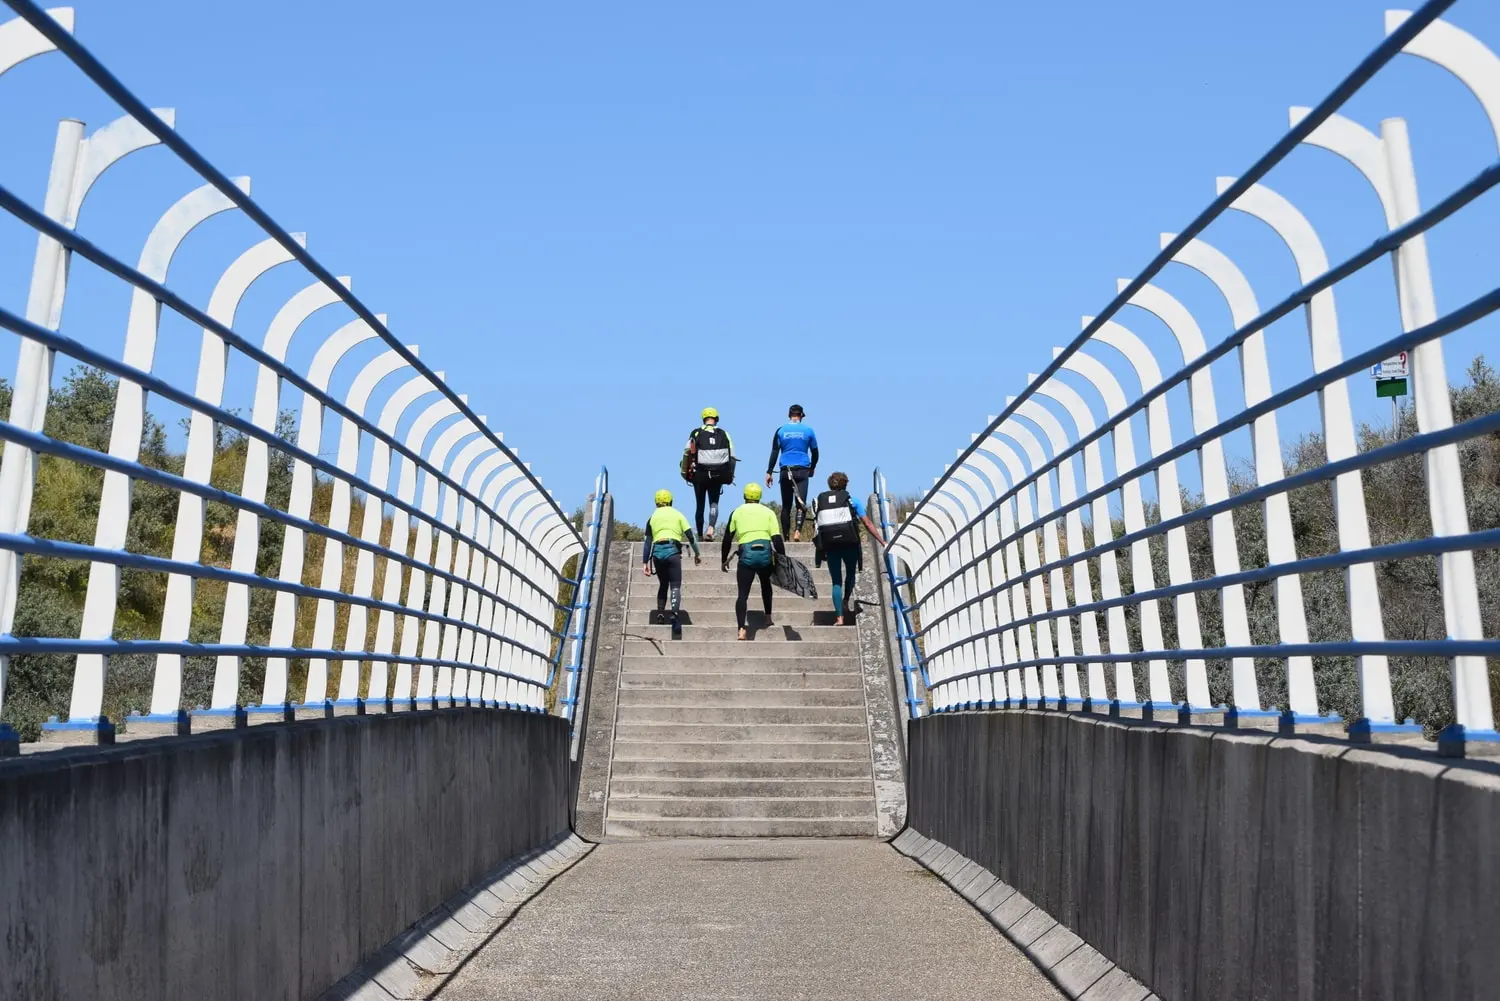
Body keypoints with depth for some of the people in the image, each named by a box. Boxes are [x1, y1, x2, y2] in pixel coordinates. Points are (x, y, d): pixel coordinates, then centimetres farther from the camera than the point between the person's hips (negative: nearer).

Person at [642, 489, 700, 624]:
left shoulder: (653, 517, 17)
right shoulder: (678, 514, 13)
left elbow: (648, 542, 11)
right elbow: (690, 536, 7)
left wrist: (645, 562, 11)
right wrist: (697, 554, 16)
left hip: (657, 552, 2)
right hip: (673, 551, -2)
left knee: (663, 584, 21)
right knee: (675, 586, -5)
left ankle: (660, 613, 11)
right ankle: (675, 612, -28)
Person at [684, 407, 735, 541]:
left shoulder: (696, 433, 1)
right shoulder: (724, 434, 5)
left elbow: (688, 454, -3)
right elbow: (731, 456, 4)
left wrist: (686, 472, 7)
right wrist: (730, 476, 11)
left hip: (700, 474, -1)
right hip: (718, 475, 1)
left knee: (700, 504, 10)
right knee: (714, 502, 7)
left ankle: (699, 535, 14)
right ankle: (711, 528, -18)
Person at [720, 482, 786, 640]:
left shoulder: (737, 512, 13)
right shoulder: (768, 512, 10)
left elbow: (727, 538, 14)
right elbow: (777, 539, 1)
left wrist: (724, 559, 24)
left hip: (746, 555, -1)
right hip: (765, 553, 1)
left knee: (743, 594, 0)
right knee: (765, 584, 30)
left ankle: (741, 629, -15)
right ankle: (768, 618, 30)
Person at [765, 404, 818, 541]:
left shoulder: (781, 430, 3)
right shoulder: (808, 431, 4)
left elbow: (774, 453, 1)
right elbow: (815, 452, 13)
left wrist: (769, 472, 4)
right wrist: (812, 468, 29)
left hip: (786, 471, 1)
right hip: (802, 471, -1)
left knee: (786, 505, 8)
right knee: (801, 503, -5)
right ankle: (797, 532, -25)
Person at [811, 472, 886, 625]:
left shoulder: (819, 500, 11)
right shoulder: (851, 499, 6)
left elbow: (815, 526, 5)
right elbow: (868, 523, 2)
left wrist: (818, 549, 9)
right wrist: (882, 542, 5)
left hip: (829, 545, 1)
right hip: (849, 542, -1)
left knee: (836, 581, 8)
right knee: (850, 573, 24)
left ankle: (839, 617, 0)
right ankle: (845, 604, 9)